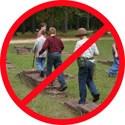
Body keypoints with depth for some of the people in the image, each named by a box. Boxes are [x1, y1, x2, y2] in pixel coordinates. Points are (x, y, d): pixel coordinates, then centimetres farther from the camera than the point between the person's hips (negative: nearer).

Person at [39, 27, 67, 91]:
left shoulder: (48, 39, -10)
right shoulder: (58, 39, 5)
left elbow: (44, 47, -19)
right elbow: (62, 47, 17)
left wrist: (39, 53, -6)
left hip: (51, 54, -4)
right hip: (58, 54, 4)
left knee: (49, 69, 15)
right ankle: (63, 84, -8)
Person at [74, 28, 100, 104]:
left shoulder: (79, 42, -10)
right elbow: (97, 53, 8)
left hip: (83, 63, -5)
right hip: (91, 62, 5)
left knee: (82, 82, 5)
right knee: (89, 79, 21)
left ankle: (83, 100, 9)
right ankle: (95, 92, 1)